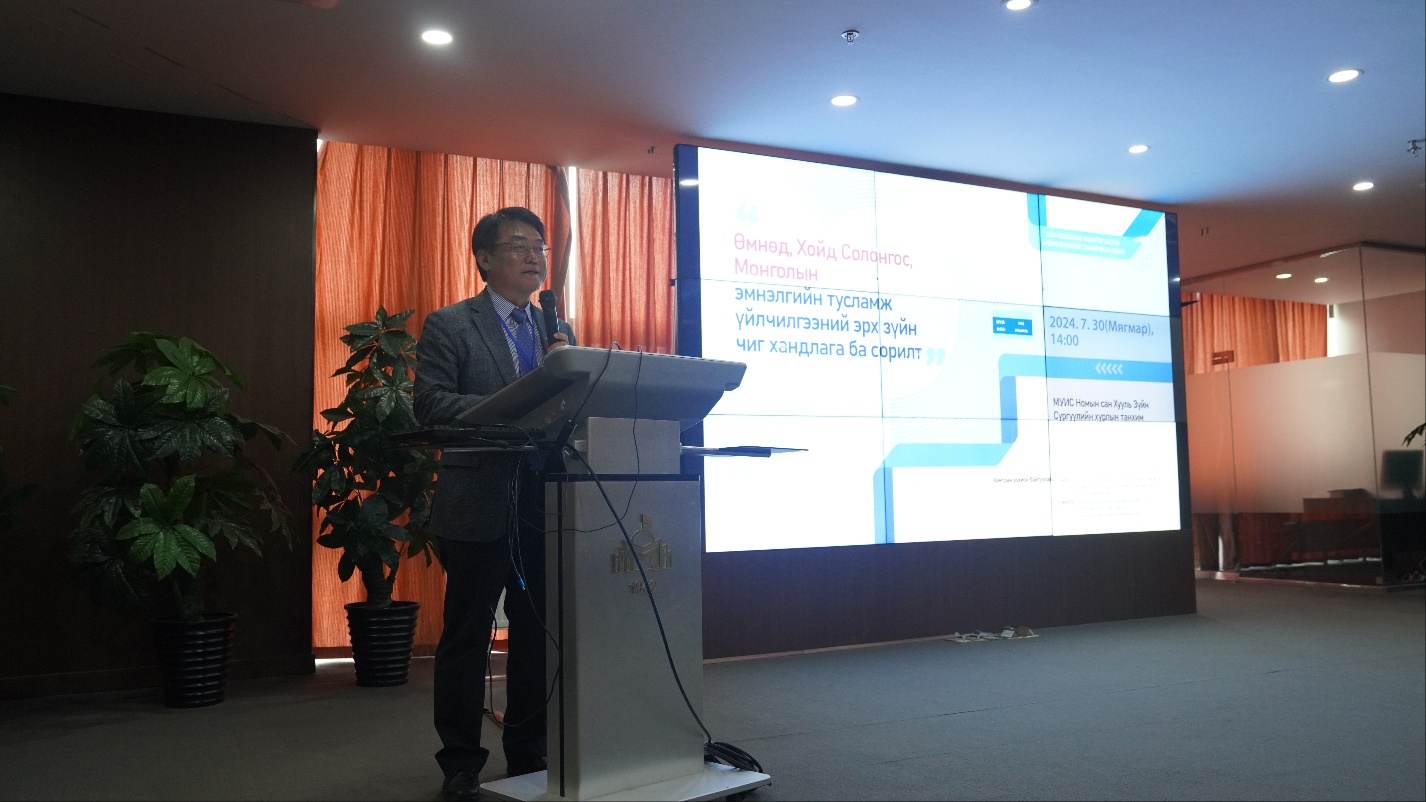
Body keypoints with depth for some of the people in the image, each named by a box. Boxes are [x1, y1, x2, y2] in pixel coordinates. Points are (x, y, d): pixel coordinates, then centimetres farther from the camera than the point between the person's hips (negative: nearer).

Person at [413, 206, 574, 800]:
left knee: (538, 634, 11)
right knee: (467, 637, 5)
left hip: (546, 505, 5)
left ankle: (528, 754, 26)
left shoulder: (558, 331, 16)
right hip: (479, 505, -4)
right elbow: (430, 403, -12)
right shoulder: (448, 326, 0)